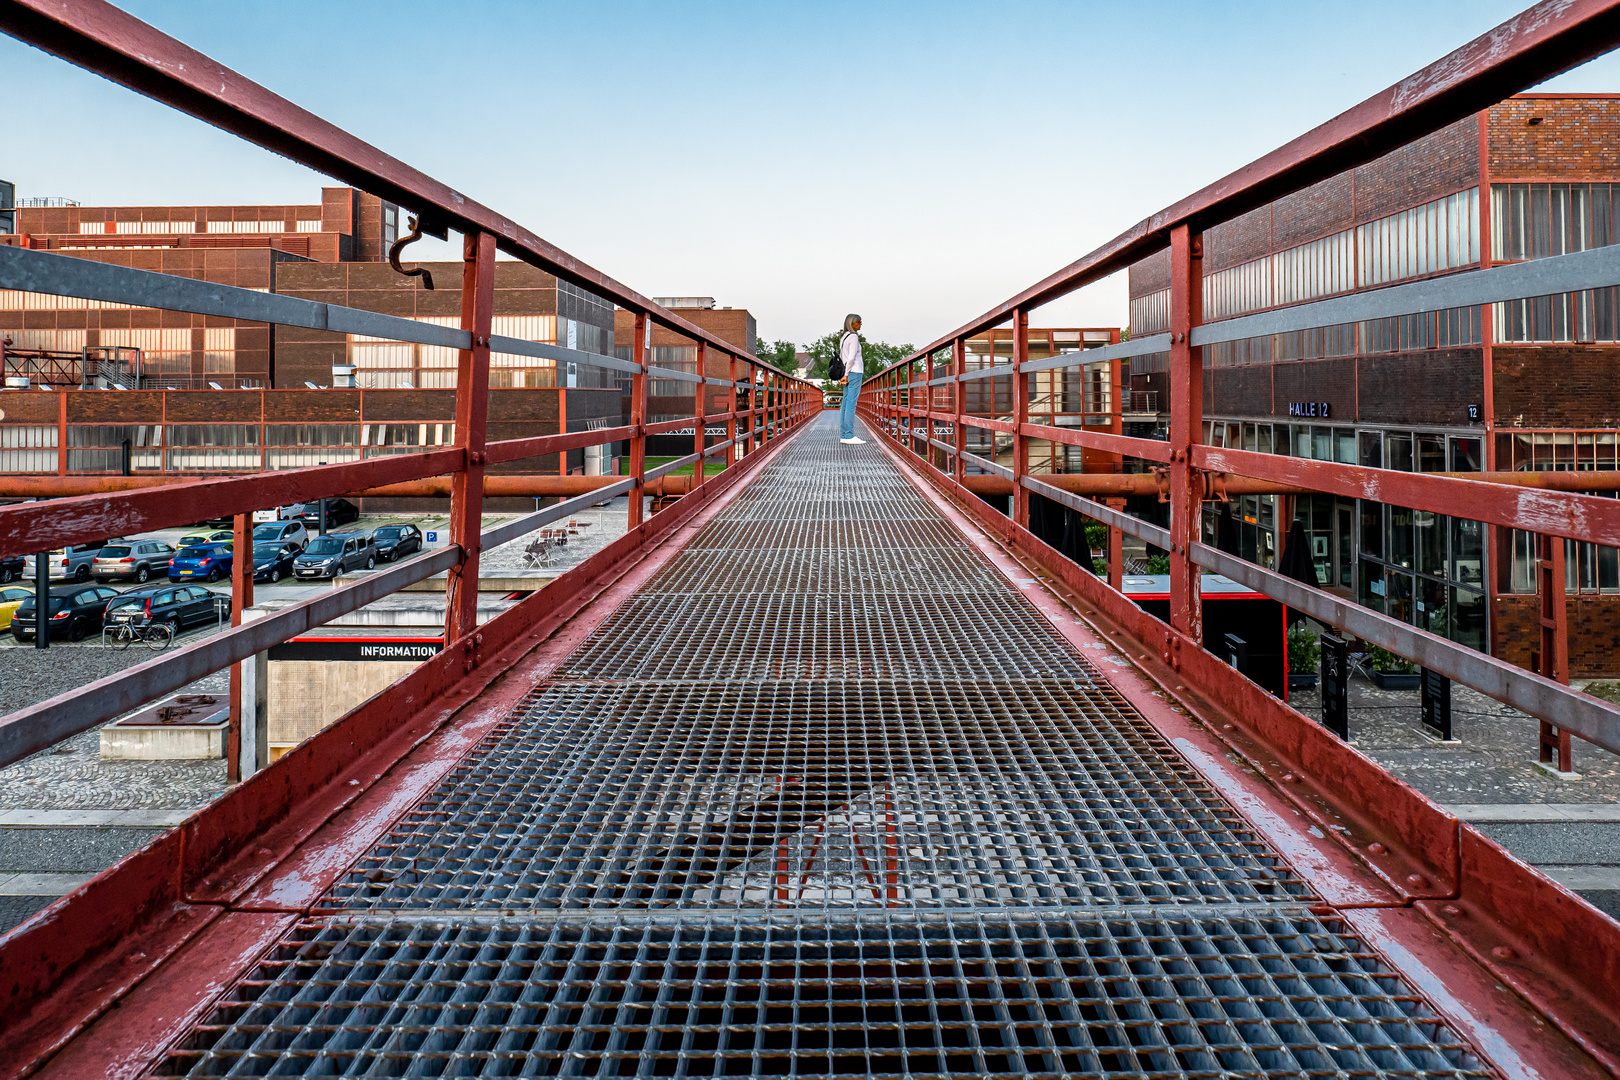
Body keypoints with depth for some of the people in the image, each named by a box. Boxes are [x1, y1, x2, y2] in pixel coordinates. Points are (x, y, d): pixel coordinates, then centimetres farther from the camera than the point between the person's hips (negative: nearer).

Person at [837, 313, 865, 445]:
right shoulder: (853, 337, -9)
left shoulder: (843, 337, 17)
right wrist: (846, 374, -10)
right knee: (851, 404, -11)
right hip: (854, 373, -9)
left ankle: (843, 435, 7)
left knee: (845, 404, 7)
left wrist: (843, 375, 15)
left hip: (847, 373, 9)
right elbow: (851, 357, -15)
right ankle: (849, 436, -13)